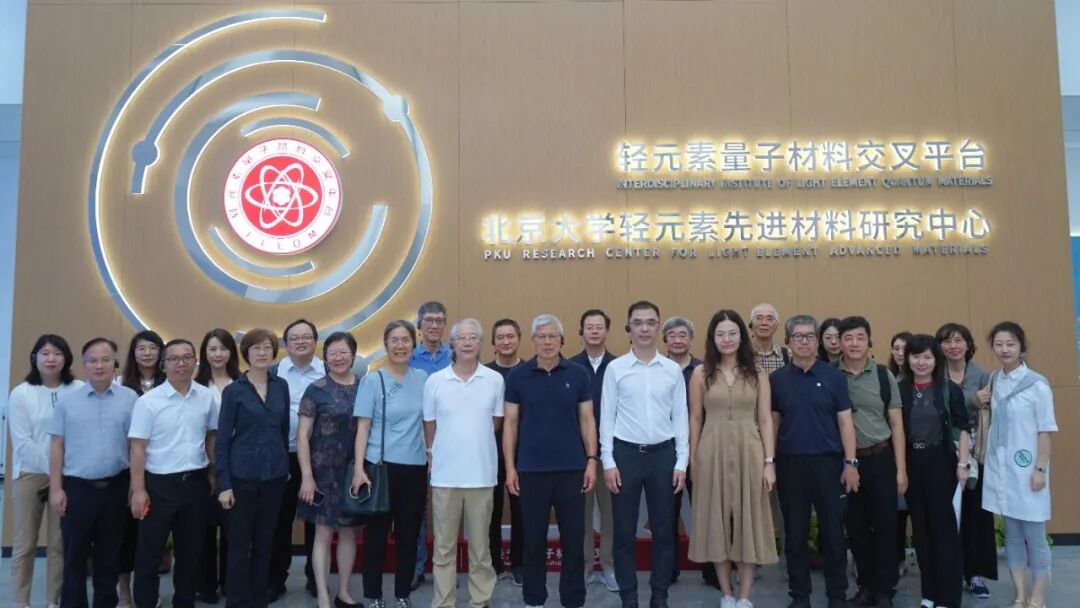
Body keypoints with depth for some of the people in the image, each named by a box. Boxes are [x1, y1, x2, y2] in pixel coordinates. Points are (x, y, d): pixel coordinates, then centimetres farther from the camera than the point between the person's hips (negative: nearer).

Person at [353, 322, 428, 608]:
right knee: (377, 533, 6)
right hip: (381, 466, -3)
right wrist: (359, 469, -14)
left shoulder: (422, 379, 5)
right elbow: (363, 427, -7)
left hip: (415, 467, 3)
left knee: (409, 534, 10)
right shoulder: (372, 380, -5)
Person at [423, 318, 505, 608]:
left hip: (482, 473, 0)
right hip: (445, 474, 0)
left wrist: (474, 442, 8)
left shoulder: (495, 380, -1)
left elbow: (495, 422, 9)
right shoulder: (434, 381, -2)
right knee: (444, 546, 9)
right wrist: (438, 453, 9)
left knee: (480, 545, 11)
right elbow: (429, 426, 6)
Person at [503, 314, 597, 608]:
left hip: (571, 468, 1)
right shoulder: (518, 376, 1)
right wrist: (510, 466, -3)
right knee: (534, 538, 9)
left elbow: (587, 420, 4)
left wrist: (591, 460, -3)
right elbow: (510, 423, 2)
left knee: (573, 537, 7)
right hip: (531, 469, 0)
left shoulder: (578, 374, 2)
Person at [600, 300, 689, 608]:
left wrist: (682, 463, 0)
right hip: (626, 454, -1)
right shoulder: (615, 368, -1)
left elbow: (681, 418, 4)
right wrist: (608, 462, -6)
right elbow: (607, 417, -1)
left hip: (663, 455, 1)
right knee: (624, 531, 6)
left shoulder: (673, 370, 3)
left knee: (663, 530, 10)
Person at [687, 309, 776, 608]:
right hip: (713, 453, 0)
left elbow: (765, 420, 1)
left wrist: (769, 461, -5)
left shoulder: (757, 373, 3)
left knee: (748, 522, 4)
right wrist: (692, 460, 2)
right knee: (717, 522, 7)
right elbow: (695, 420, 4)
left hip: (749, 452, 0)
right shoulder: (701, 373, 1)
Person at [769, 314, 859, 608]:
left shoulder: (833, 376, 0)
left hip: (828, 462, -1)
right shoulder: (777, 379, 3)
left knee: (833, 532, 5)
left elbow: (845, 422, 0)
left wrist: (851, 463, -7)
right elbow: (772, 423, 7)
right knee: (795, 533, 8)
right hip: (790, 464, 1)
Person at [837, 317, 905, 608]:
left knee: (885, 526, 4)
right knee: (856, 528, 10)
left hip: (880, 459, 0)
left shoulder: (884, 376, 1)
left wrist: (901, 469, -2)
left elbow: (896, 425, 2)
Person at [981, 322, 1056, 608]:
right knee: (1012, 535, 12)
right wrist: (981, 405, -3)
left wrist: (1040, 469, -13)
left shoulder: (1037, 384, -10)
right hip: (1000, 468, 5)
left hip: (1027, 469, -5)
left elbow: (1045, 431, -9)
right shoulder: (993, 382, 6)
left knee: (1034, 536, 3)